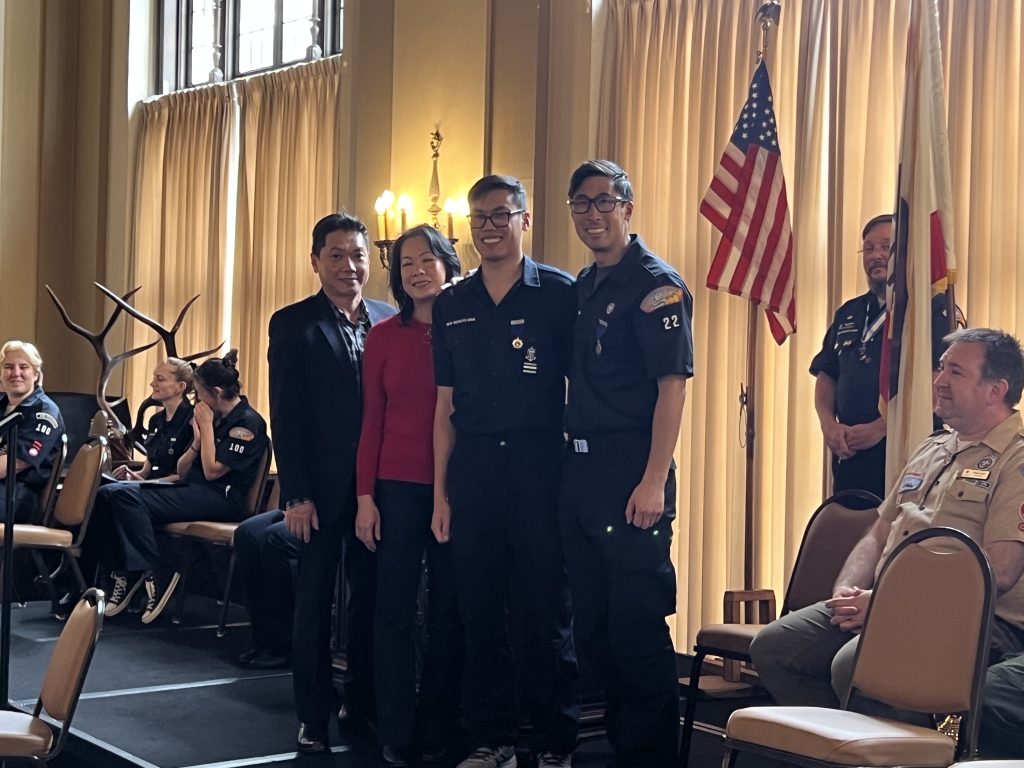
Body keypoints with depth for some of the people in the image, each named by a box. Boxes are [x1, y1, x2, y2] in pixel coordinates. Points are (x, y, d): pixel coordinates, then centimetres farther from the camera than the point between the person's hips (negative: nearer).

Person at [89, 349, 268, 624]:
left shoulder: (247, 423, -8)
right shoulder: (214, 418, 17)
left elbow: (212, 470, -15)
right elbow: (182, 471, 18)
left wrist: (207, 428, -7)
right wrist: (197, 440, 1)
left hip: (220, 496, -9)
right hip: (192, 488, 9)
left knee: (129, 498, -26)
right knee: (108, 493, -9)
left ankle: (156, 574, -18)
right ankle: (125, 572, -12)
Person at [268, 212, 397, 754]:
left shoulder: (390, 322, 6)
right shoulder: (294, 324, -2)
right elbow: (286, 417, -6)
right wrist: (296, 495, -11)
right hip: (321, 487, -3)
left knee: (371, 598, 11)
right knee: (315, 602, 5)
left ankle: (364, 700, 24)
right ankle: (313, 715, 14)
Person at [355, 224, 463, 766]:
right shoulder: (383, 336, 4)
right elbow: (372, 420, 4)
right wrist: (365, 496, -1)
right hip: (397, 487, 0)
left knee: (448, 612, 7)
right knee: (395, 611, 2)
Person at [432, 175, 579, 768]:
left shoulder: (560, 294, -1)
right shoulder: (453, 306, 12)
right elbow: (446, 407, 13)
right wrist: (441, 491, 8)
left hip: (539, 467, -4)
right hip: (473, 469, 4)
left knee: (546, 611, 0)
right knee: (480, 609, 9)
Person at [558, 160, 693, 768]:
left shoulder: (656, 284, -8)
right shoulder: (583, 286, 15)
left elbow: (673, 386, -14)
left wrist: (654, 483, -20)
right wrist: (568, 468, 13)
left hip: (631, 477, -8)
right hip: (580, 471, 8)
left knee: (638, 627, -4)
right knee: (592, 625, 13)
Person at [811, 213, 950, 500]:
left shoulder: (934, 309, -4)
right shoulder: (849, 313, 18)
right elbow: (826, 376, 19)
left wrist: (879, 428, -16)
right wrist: (829, 424, 0)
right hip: (849, 452, 6)